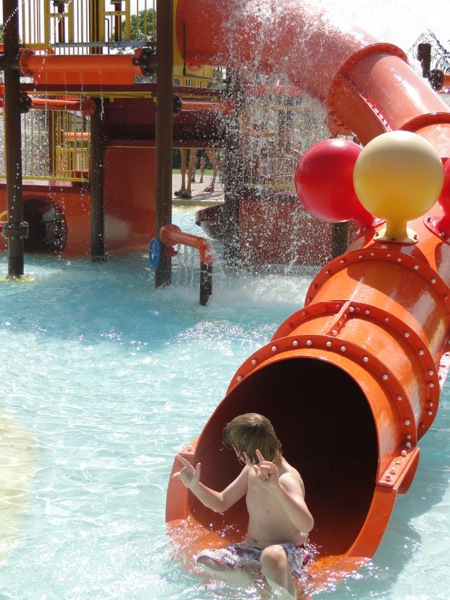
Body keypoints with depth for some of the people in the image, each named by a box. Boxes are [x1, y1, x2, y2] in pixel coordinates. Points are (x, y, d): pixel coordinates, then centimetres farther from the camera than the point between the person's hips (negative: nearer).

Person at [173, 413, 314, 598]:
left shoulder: (287, 479, -23)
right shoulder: (252, 469, 3)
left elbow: (307, 525, -41)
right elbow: (222, 503, 16)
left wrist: (276, 487, -53)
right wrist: (195, 486, -1)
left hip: (287, 553, -8)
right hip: (251, 548, 8)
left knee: (272, 556, -42)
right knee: (203, 561, -12)